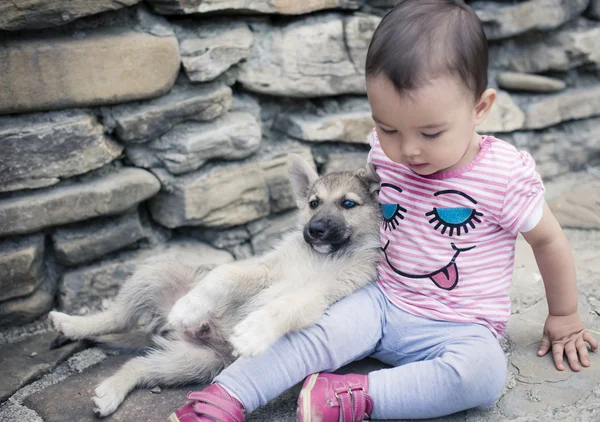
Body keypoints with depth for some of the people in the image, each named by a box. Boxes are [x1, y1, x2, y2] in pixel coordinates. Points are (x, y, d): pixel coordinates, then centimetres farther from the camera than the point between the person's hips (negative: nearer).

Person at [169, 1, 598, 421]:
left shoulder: (507, 175, -15)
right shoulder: (382, 155, -5)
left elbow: (549, 241, 1)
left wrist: (564, 317, 12)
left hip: (460, 329, -2)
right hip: (383, 303, 3)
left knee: (484, 374, -33)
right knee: (316, 331, -23)